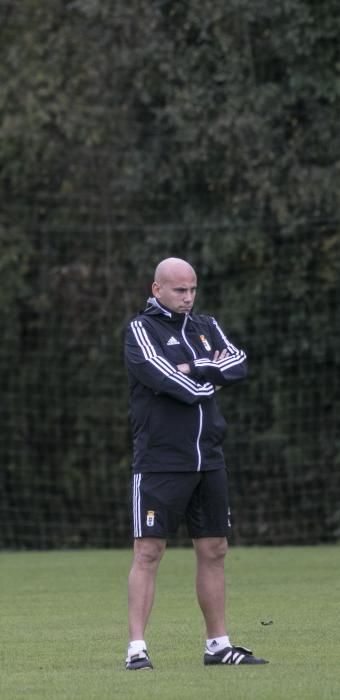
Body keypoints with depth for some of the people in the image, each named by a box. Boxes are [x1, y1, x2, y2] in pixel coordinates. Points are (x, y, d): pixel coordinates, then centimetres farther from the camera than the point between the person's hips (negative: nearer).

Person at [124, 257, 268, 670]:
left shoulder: (206, 327, 15)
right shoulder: (141, 330, -4)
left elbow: (238, 364, -2)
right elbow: (166, 380, -19)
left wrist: (192, 369, -14)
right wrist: (213, 377, -5)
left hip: (208, 461, 6)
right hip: (160, 461, -6)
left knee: (213, 551, 9)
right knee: (148, 552, -8)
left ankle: (218, 644, 16)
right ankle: (136, 648, -9)